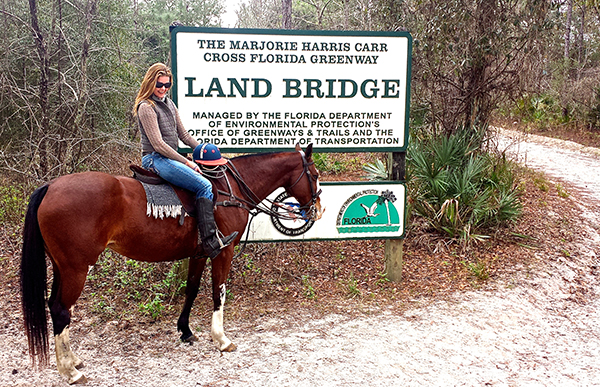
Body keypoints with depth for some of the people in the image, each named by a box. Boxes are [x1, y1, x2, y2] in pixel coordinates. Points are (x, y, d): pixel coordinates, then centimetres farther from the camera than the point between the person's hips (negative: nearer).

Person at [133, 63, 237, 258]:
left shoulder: (169, 104, 17)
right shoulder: (146, 107, -10)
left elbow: (183, 135, 20)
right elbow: (158, 144, -17)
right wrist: (187, 163, -17)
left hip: (170, 158, 9)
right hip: (156, 159, -9)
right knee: (204, 185, -22)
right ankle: (210, 241, -25)